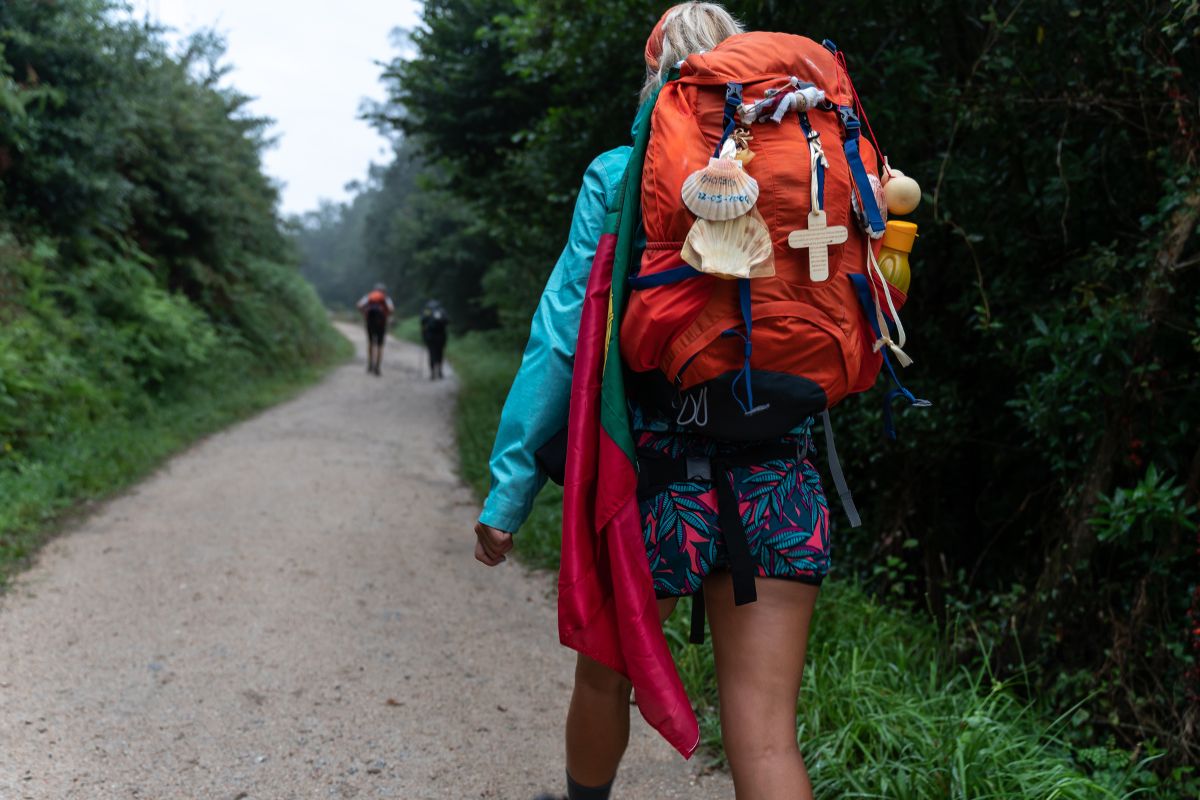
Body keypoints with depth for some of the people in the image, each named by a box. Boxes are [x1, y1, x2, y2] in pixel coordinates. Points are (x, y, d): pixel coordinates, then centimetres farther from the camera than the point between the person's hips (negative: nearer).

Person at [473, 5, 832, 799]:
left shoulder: (621, 176, -1)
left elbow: (565, 336, -4)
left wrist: (509, 484, -2)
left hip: (650, 471, -2)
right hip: (781, 479, 2)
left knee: (605, 676, 23)